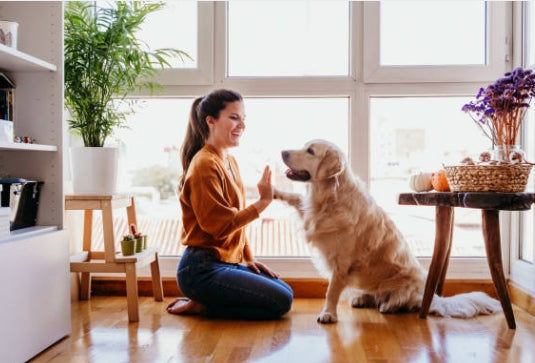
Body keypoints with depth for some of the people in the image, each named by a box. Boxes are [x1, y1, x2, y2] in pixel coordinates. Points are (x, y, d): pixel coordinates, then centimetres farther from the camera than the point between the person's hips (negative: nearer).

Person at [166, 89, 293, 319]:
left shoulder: (230, 162, 12)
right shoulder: (205, 165, -16)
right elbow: (221, 225, -21)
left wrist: (248, 258, 9)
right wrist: (263, 202, -20)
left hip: (229, 262, 9)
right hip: (202, 270, -9)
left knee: (286, 292, 12)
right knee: (280, 302, -11)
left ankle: (203, 303, 11)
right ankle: (200, 306, -2)